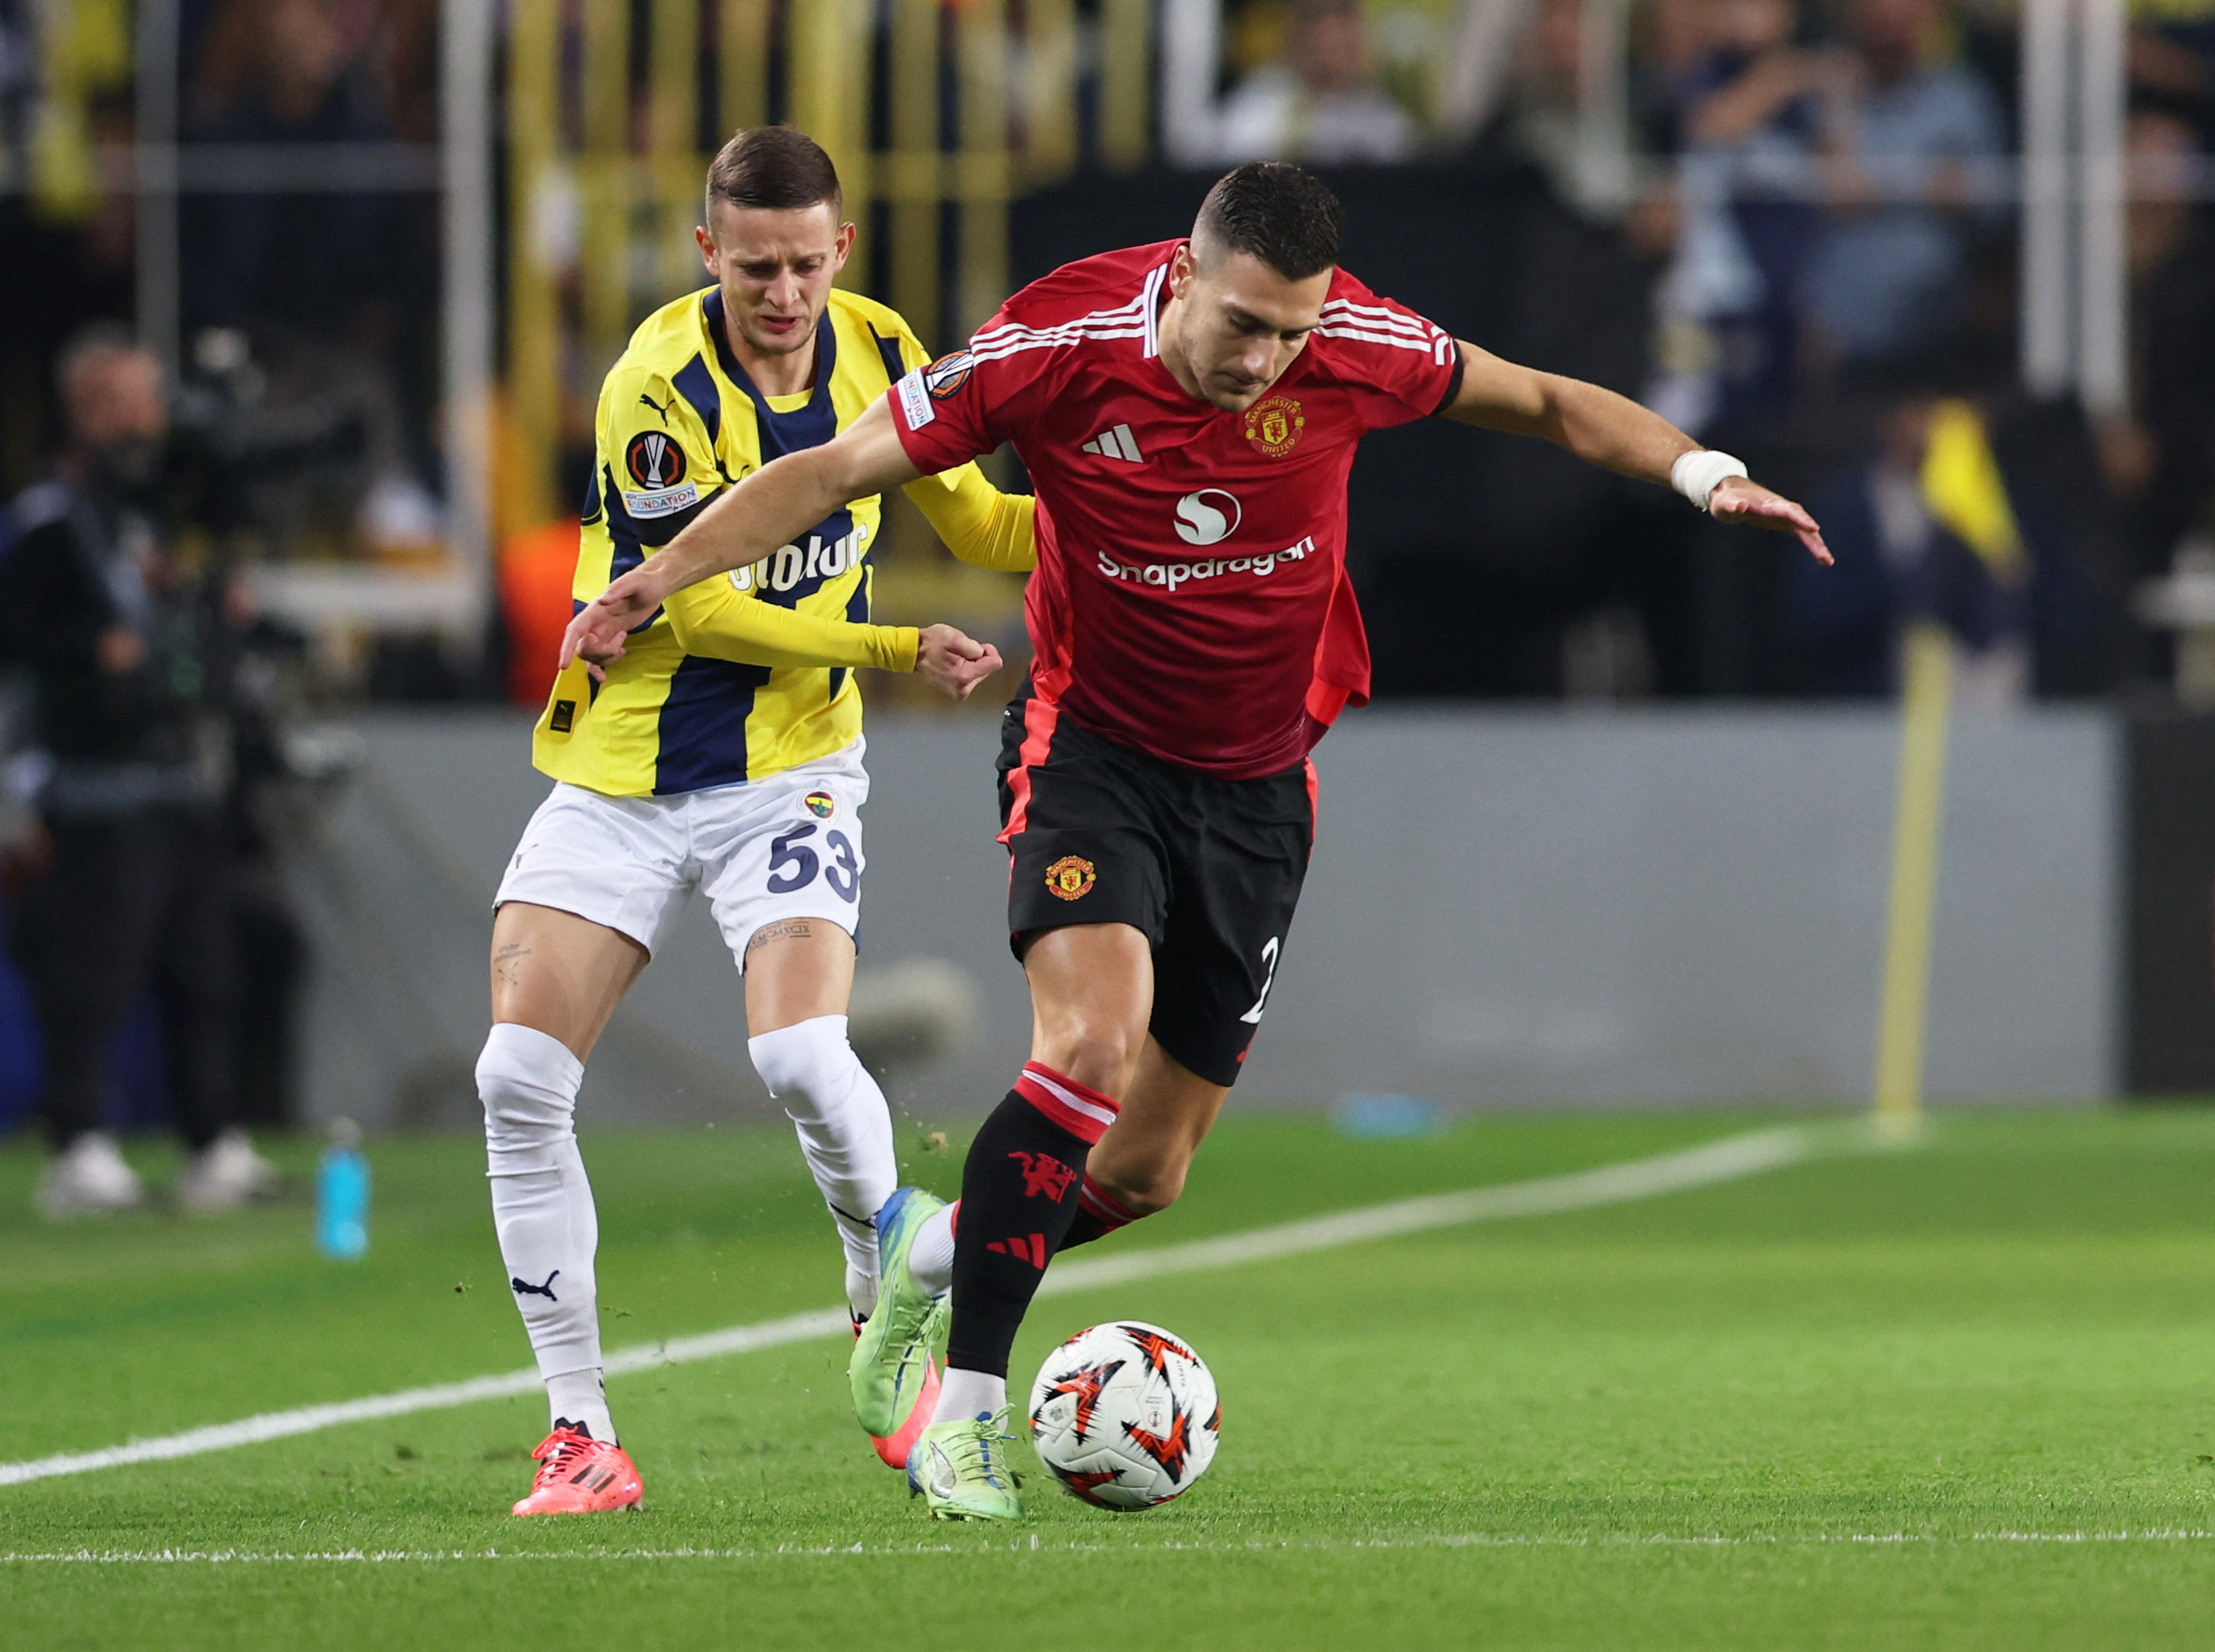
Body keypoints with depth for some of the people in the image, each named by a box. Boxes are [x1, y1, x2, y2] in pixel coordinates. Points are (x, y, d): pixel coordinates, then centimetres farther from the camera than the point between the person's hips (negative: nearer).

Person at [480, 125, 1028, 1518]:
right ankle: (584, 1438, -2)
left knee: (802, 1056, -22)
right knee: (521, 1075, -12)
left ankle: (892, 1298, 9)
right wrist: (901, 650, -15)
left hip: (788, 768, 1)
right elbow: (701, 609, -15)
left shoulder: (876, 351, -3)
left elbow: (979, 524, 9)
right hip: (621, 770, -1)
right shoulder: (657, 387, -18)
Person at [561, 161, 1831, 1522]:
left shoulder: (1355, 349, -14)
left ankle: (934, 1253, 32)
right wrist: (662, 577, -21)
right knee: (1094, 1040, -28)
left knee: (1146, 1174, 2)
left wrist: (1703, 474, -7)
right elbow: (839, 468, -13)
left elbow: (1538, 401, 3)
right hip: (1094, 746, -3)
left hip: (1256, 785, 3)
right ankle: (967, 1400, -19)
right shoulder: (1063, 348, -20)